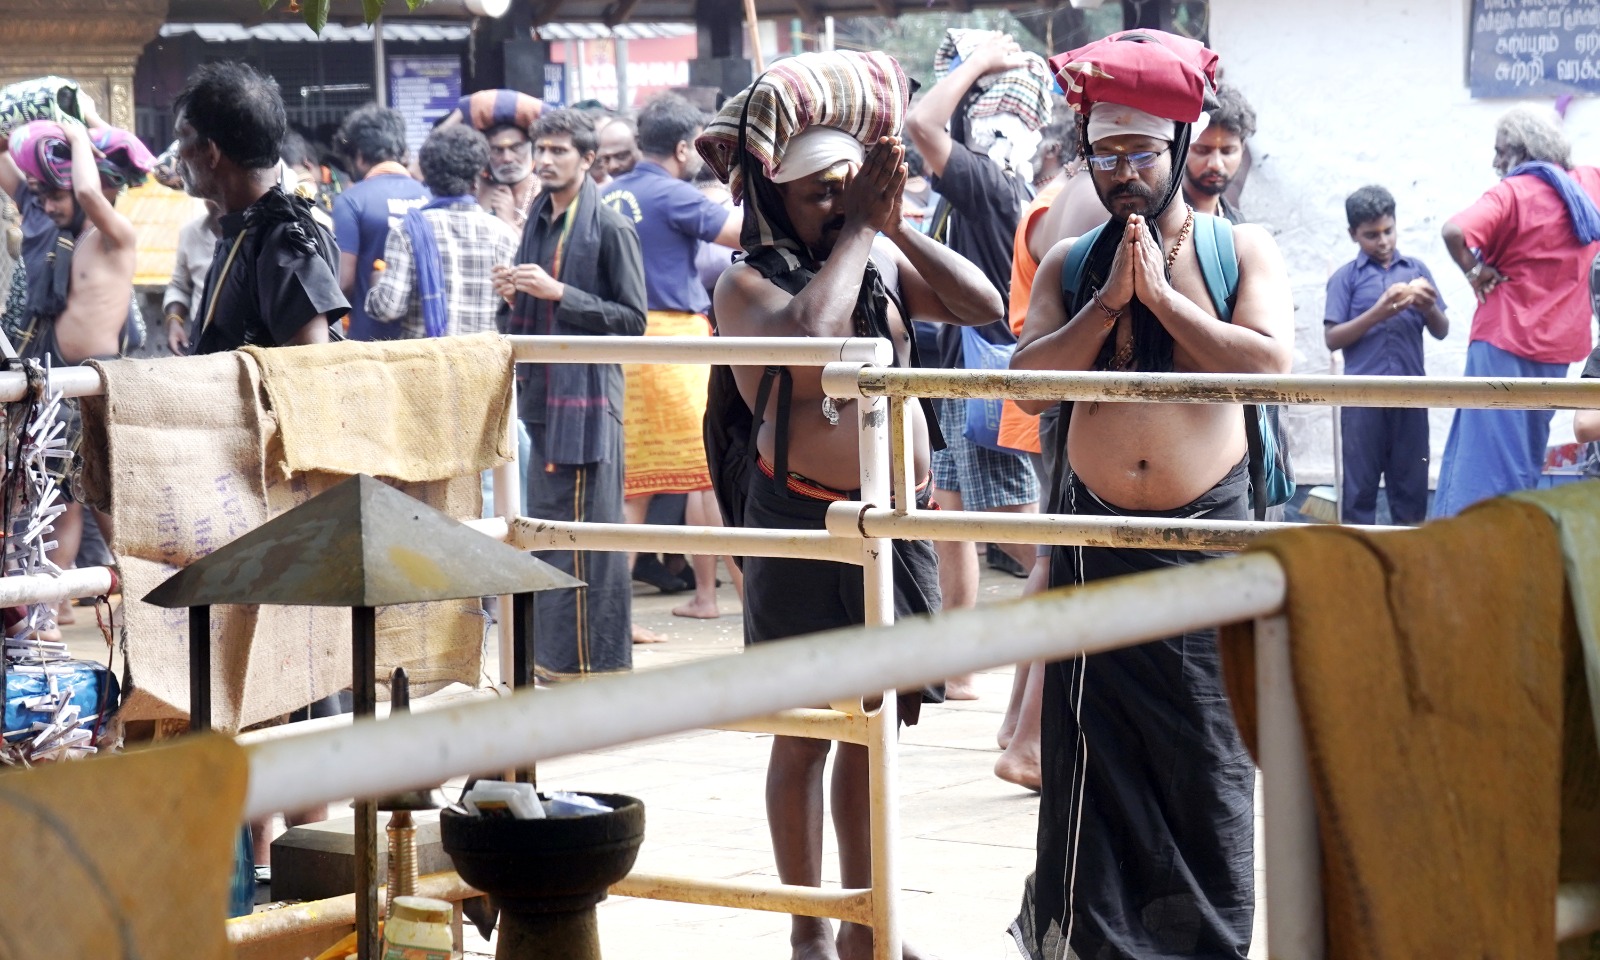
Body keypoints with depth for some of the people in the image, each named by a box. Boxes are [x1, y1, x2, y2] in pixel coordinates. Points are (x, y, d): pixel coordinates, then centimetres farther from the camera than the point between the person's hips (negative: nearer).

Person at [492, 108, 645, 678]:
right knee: (546, 529, 10)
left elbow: (632, 320, -11)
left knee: (589, 531, -8)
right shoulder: (539, 222, 15)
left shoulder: (610, 230, -7)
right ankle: (558, 653, 17)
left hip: (588, 395, -8)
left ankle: (597, 658, -4)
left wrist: (557, 293, -17)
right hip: (542, 393, 8)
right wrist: (515, 294, 3)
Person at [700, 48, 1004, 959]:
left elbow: (984, 305, -2)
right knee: (806, 733, 3)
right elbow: (808, 334, -28)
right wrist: (858, 230, -16)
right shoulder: (748, 282, -7)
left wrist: (895, 226, -8)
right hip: (803, 523, -5)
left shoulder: (883, 261, 9)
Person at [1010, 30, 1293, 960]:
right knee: (1093, 745, 5)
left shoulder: (1241, 248, 1)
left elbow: (1270, 360, -15)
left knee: (1207, 752, 2)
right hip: (1094, 534, 2)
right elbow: (1027, 379, -6)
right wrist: (1110, 300, -14)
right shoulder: (1071, 263, 7)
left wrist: (1164, 296, -15)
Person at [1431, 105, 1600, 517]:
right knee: (1527, 456, 14)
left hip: (1505, 343, -7)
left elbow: (1455, 231, -29)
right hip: (1558, 346, 7)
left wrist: (1474, 271, -13)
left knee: (1484, 450, -8)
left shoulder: (1513, 193, -13)